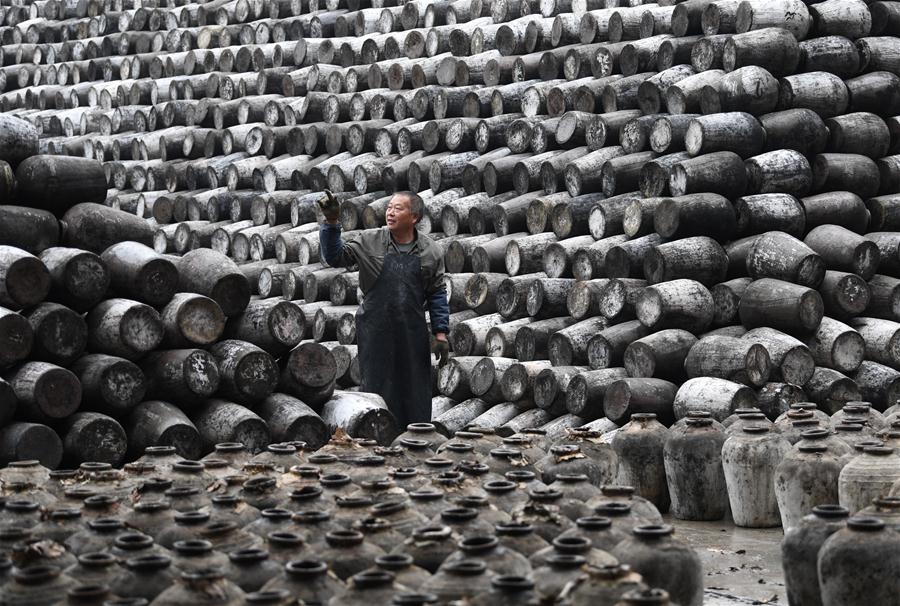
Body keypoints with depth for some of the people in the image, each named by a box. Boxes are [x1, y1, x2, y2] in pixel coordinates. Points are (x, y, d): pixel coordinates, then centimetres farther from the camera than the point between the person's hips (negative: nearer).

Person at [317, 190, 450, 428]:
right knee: (376, 391, 4)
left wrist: (441, 334, 2)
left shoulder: (431, 251, 2)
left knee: (415, 397, 8)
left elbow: (437, 294, 6)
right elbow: (336, 257, -5)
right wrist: (331, 223, -18)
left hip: (413, 336, 2)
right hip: (375, 333, -2)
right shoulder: (369, 241, -1)